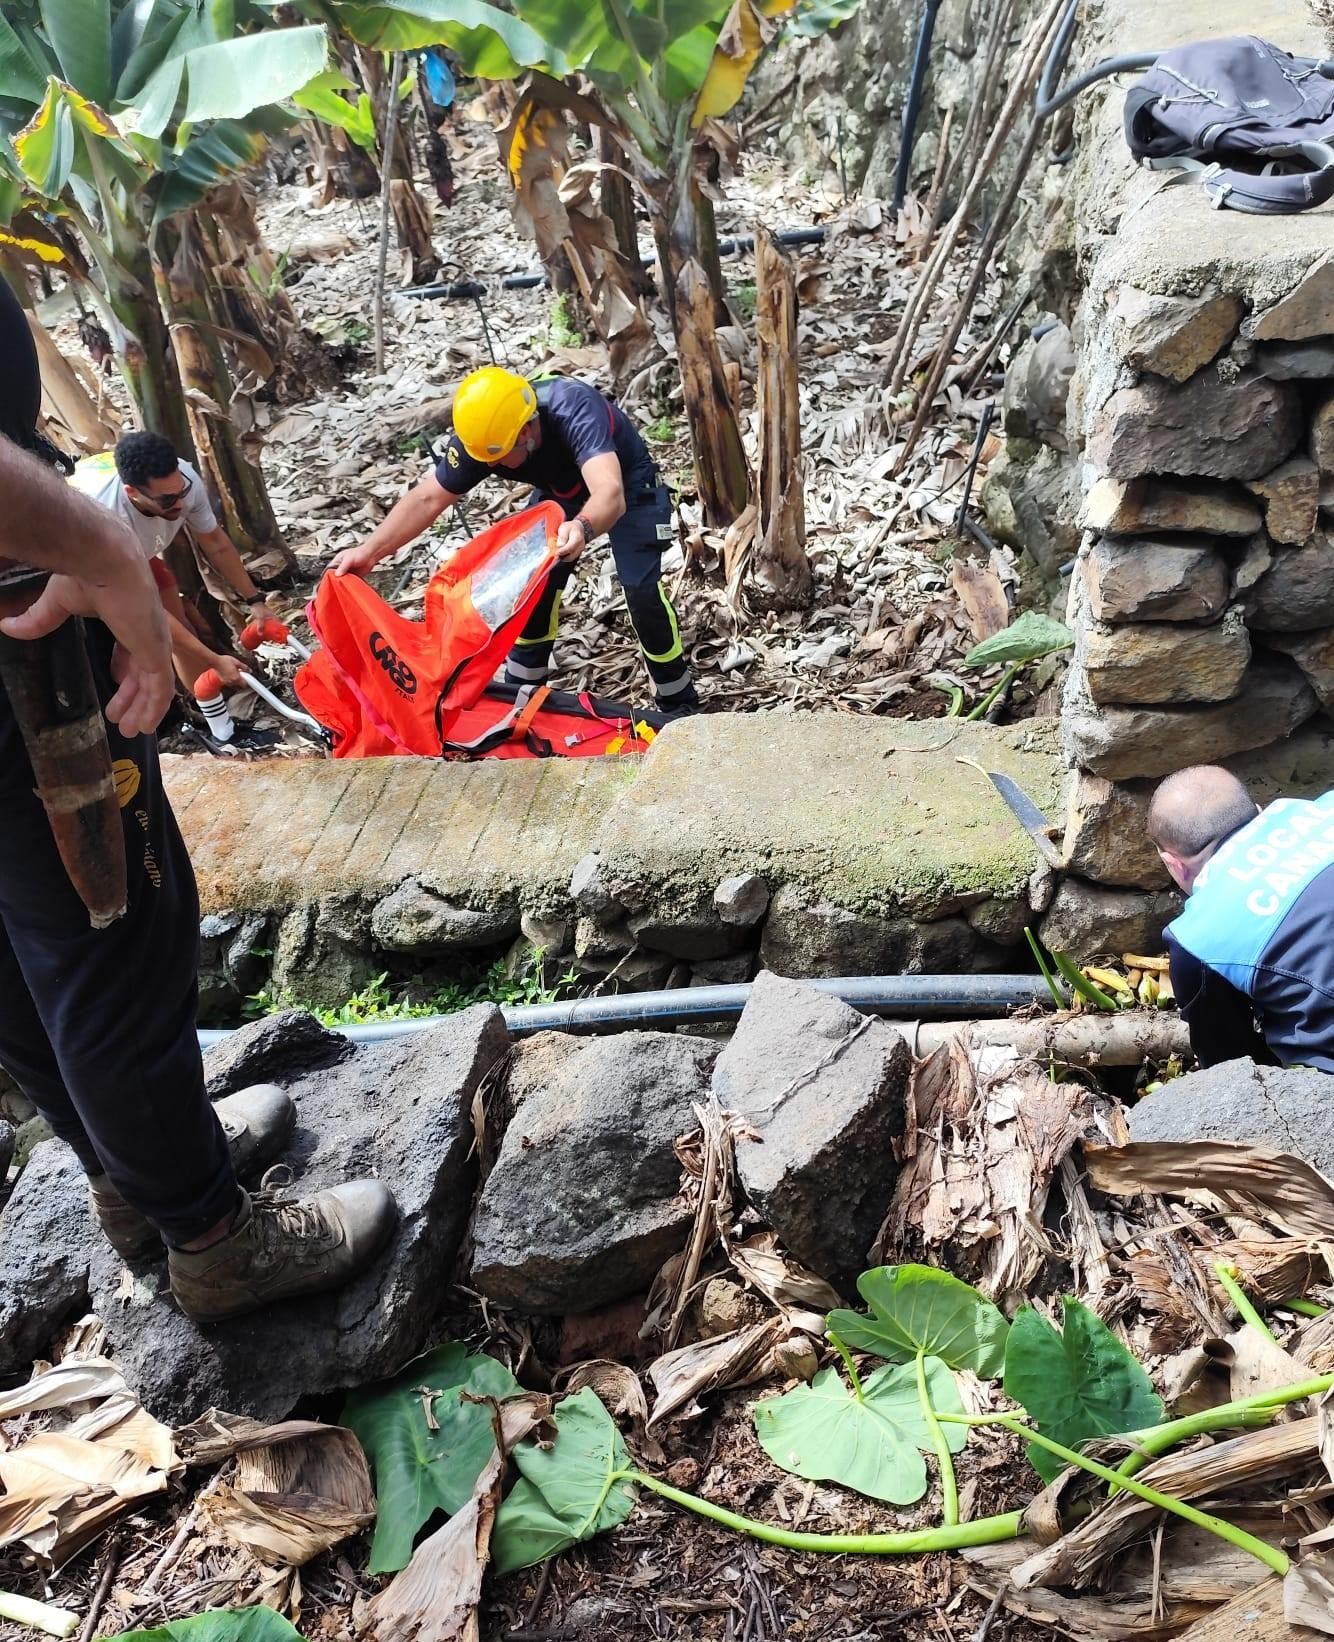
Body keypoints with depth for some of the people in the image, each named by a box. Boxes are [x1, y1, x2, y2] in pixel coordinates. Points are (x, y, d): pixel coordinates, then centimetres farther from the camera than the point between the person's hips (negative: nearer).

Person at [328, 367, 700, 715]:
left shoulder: (574, 411, -43)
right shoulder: (479, 433, -26)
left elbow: (610, 495, -58)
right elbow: (427, 499, -20)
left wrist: (582, 527, -80)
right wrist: (368, 552, -31)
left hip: (626, 485, -5)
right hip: (561, 491, 6)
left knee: (641, 587, -19)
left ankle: (679, 704, -2)